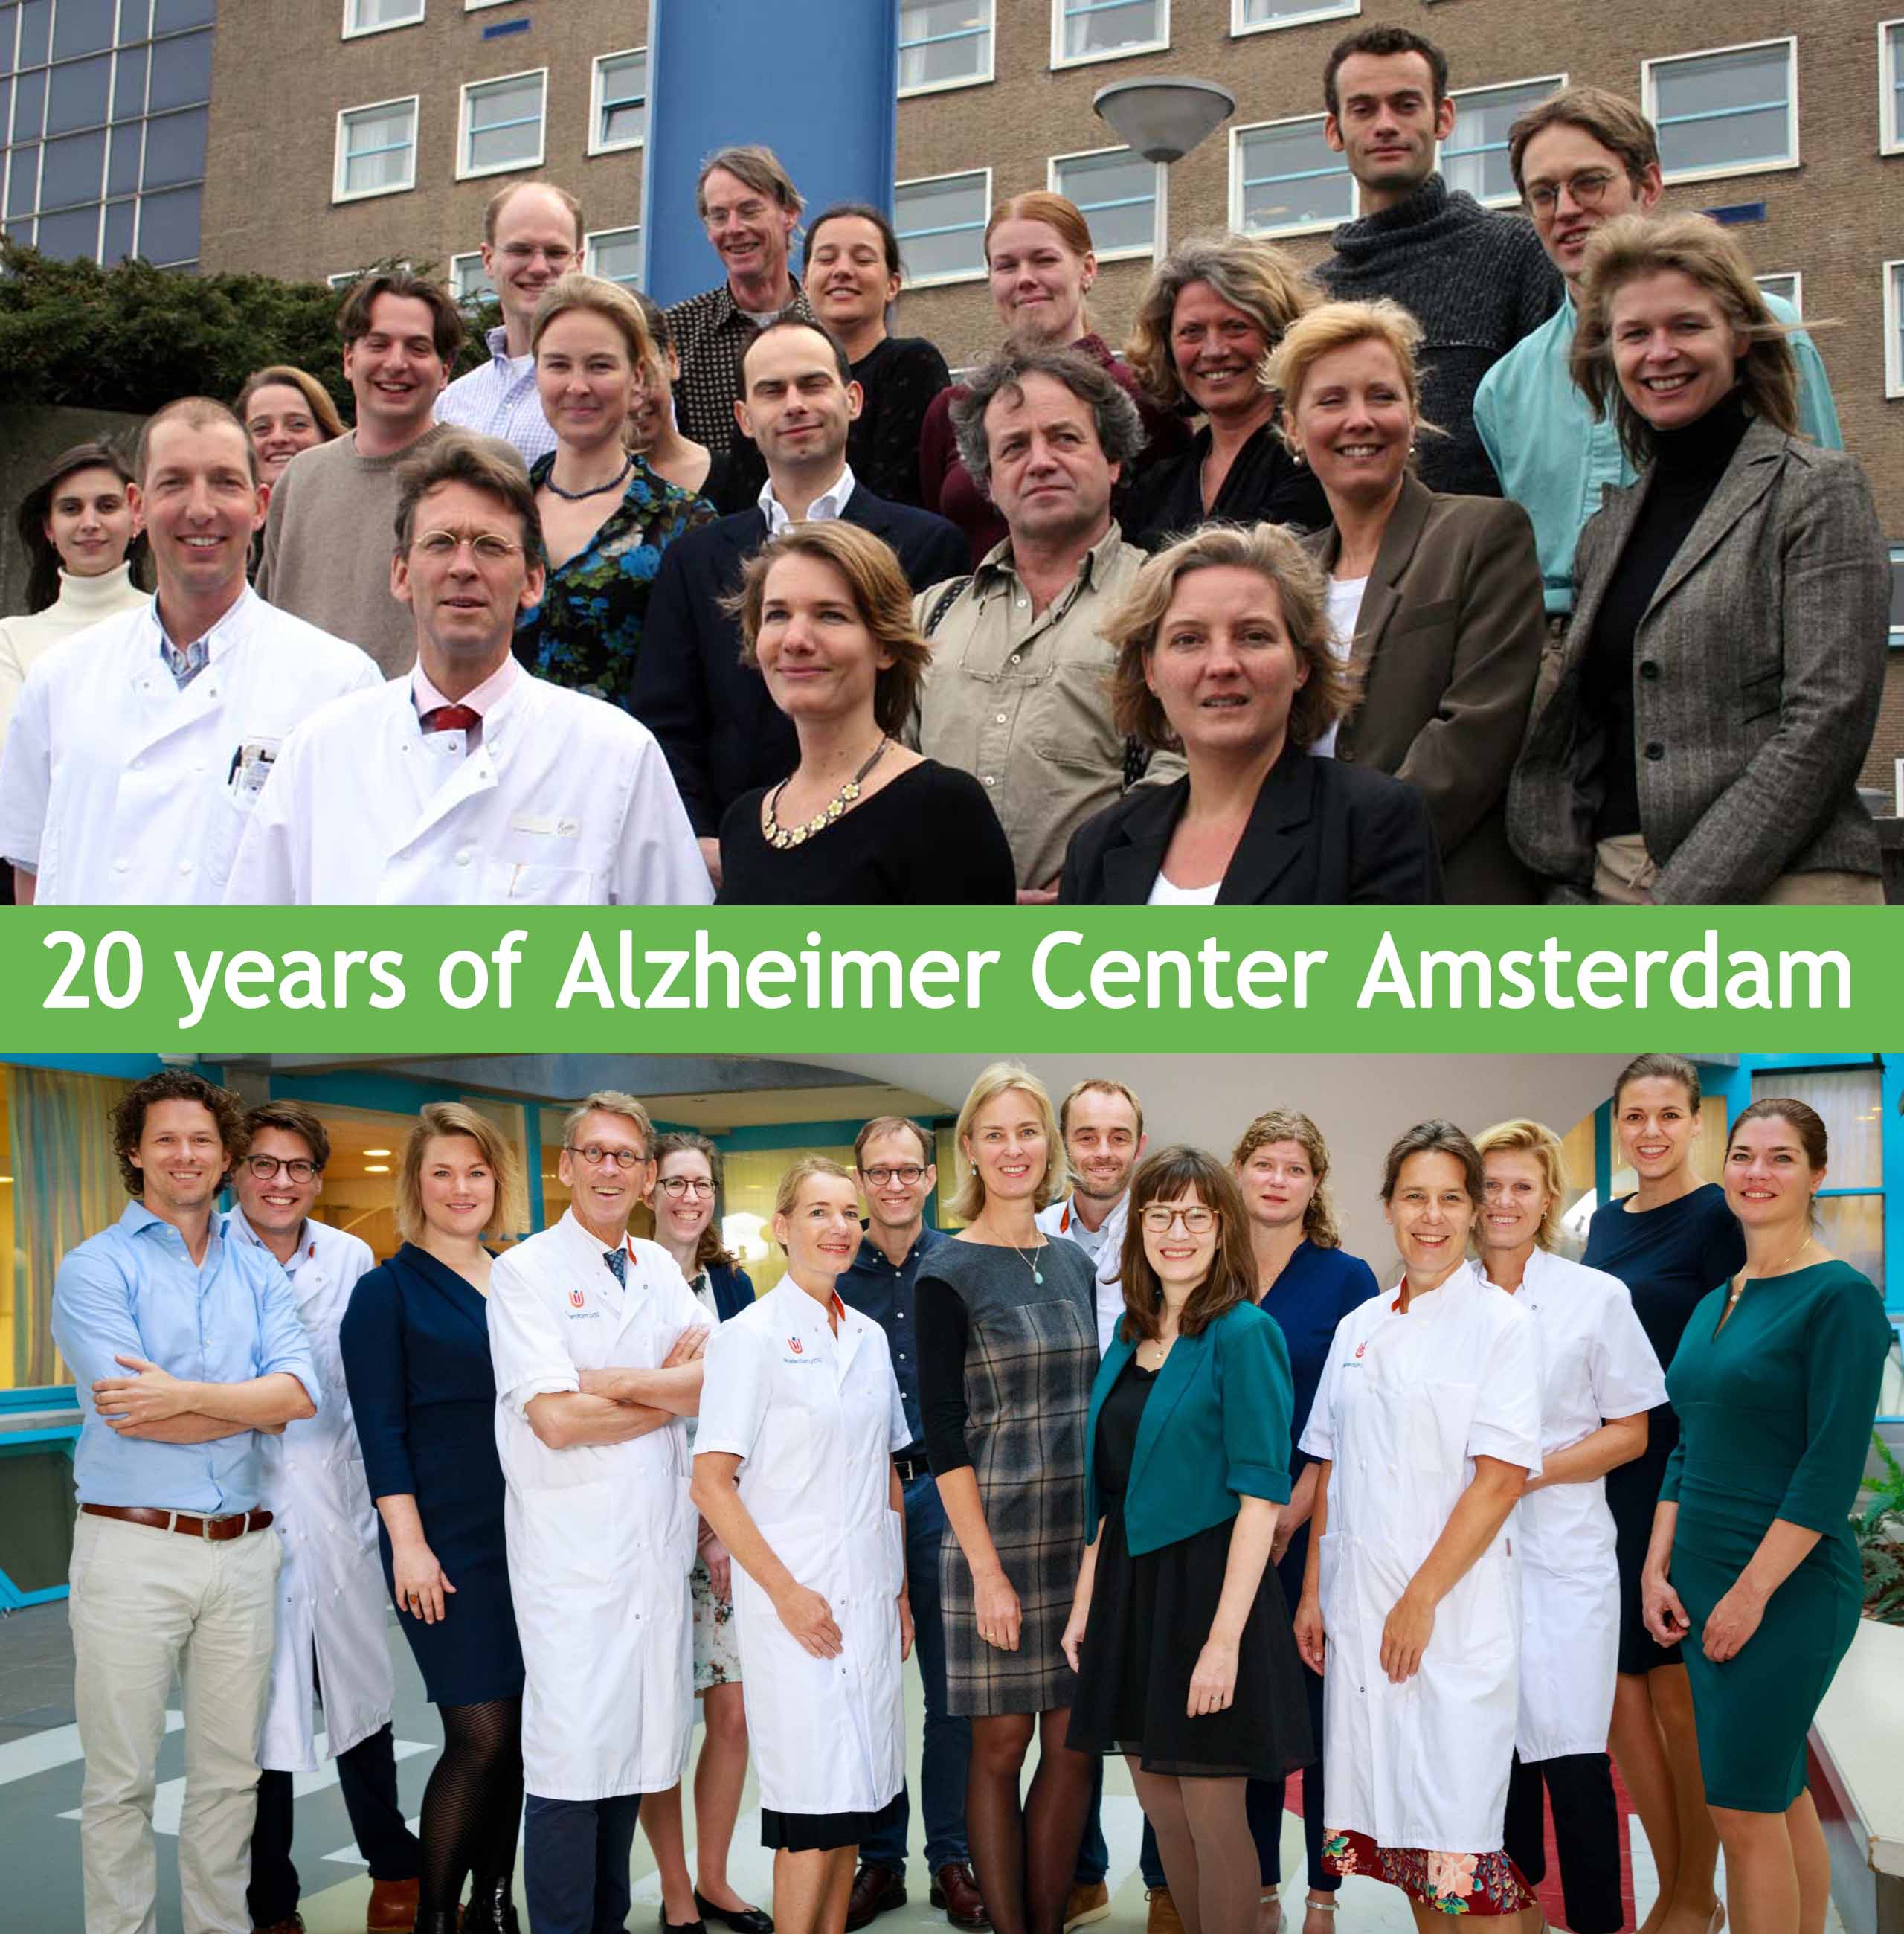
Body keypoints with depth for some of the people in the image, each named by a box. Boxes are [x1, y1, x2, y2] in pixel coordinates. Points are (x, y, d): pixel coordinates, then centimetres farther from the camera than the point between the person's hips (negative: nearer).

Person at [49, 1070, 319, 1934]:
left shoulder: (257, 1272, 10)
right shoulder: (96, 1268, -3)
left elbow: (300, 1391, -5)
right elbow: (126, 1410, -15)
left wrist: (187, 1395, -18)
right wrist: (251, 1404, -6)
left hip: (243, 1550, 4)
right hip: (132, 1547, -4)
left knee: (230, 1773, 12)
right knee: (121, 1781, 5)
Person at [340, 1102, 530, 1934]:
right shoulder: (387, 1290, -3)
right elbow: (381, 1430, -8)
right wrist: (408, 1543, -14)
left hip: (527, 1533, 5)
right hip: (446, 1539, -5)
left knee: (517, 1729, 8)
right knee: (481, 1734, -7)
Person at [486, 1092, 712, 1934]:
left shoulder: (659, 1269, 14)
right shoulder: (525, 1271, -4)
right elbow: (556, 1419, -14)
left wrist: (610, 1380, -13)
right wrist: (672, 1391, -3)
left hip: (658, 1540, 5)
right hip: (571, 1546, -5)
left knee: (634, 1740, 10)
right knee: (573, 1752, -5)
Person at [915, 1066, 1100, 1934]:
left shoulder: (1073, 1264, 10)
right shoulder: (948, 1274, -6)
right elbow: (942, 1434, -9)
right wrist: (988, 1570, -14)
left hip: (1084, 1535, 5)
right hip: (998, 1536, -5)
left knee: (1075, 1744, 7)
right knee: (1002, 1744, 3)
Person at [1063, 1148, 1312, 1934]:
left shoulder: (1244, 1333, -12)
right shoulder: (1129, 1336, 10)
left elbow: (1261, 1496, -17)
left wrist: (1225, 1638, -21)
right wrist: (1084, 1603, 10)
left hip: (1206, 1584, -7)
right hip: (1129, 1586, 7)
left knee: (1214, 1818, 3)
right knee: (1161, 1808, 14)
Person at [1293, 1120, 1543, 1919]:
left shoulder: (1501, 1324, -6)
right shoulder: (1361, 1328, 11)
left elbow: (1500, 1479, -12)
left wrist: (1421, 1599, -15)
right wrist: (1313, 1591, 8)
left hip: (1455, 1603, -5)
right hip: (1358, 1599, 5)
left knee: (1453, 1814, -4)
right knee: (1388, 1807, 10)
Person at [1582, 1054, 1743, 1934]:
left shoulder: (1718, 1216, -9)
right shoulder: (1605, 1220, 11)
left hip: (1683, 1481, -6)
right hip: (1604, 1479, 6)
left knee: (1679, 1696, 4)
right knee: (1620, 1694, 8)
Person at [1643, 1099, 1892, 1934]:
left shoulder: (1841, 1297, -11)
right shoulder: (1715, 1303, 12)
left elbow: (1833, 1466, -16)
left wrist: (1752, 1592, -18)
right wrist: (1657, 1571, 7)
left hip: (1790, 1585, -7)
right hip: (1703, 1584, 8)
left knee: (1744, 1804, -5)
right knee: (1780, 1793, 15)